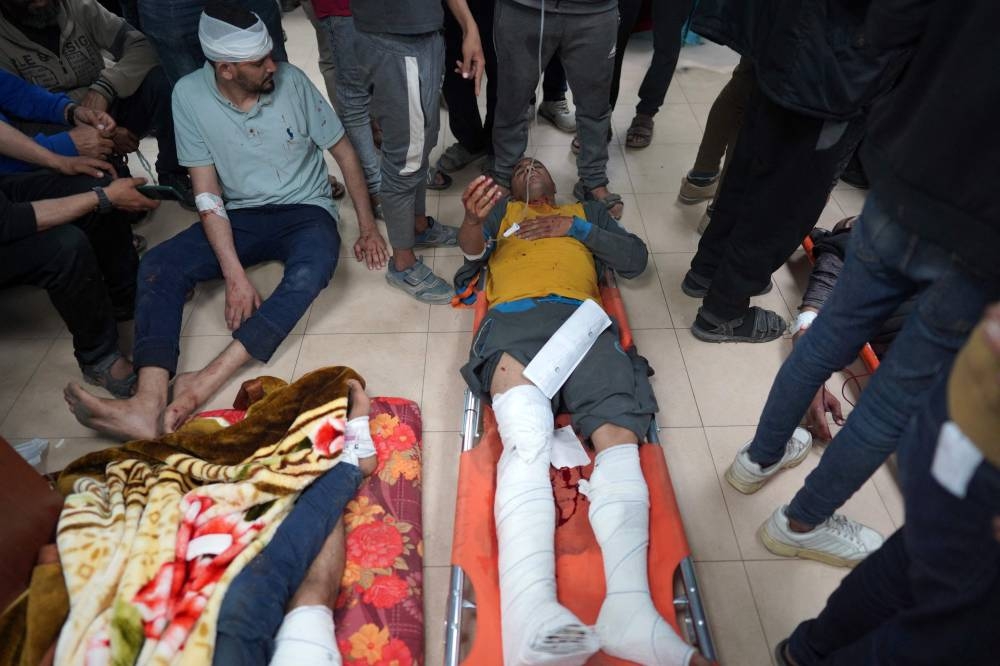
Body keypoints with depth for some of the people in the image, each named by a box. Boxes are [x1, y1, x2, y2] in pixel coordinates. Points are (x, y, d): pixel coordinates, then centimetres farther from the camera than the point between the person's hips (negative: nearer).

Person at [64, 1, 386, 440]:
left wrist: (368, 227, -1)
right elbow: (208, 193, -11)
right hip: (241, 217, 2)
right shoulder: (189, 95, -9)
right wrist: (235, 275, -22)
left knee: (311, 270, -37)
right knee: (157, 266, -22)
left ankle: (203, 384, -39)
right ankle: (149, 405, -35)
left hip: (304, 210, -1)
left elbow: (343, 151, 0)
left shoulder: (291, 81, -10)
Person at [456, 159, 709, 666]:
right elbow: (473, 250, 14)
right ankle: (531, 617, -48)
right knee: (527, 441, -31)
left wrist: (575, 228, 13)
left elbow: (636, 257, 24)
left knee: (619, 438, -27)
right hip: (514, 319, -2)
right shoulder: (501, 210, 36)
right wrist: (472, 219, -10)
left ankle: (629, 610, -42)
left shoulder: (587, 211, 39)